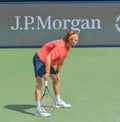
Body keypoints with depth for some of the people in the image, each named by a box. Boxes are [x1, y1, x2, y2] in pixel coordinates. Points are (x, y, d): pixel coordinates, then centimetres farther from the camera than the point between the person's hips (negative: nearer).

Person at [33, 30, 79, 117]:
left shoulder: (68, 47, 0)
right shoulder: (60, 46, -31)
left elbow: (61, 60, 12)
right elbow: (48, 58, -37)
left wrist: (57, 72, 13)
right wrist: (47, 73, -35)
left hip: (48, 62, 10)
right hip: (39, 59, -10)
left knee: (56, 79, 19)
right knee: (40, 83, -17)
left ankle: (58, 101, 37)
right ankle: (38, 109, -21)